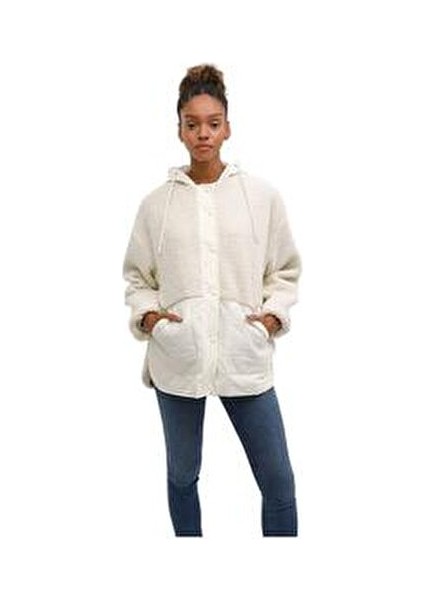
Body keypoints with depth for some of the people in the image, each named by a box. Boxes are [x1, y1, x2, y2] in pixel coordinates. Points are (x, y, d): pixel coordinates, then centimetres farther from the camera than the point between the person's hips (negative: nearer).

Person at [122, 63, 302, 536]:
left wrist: (274, 313, -5)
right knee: (182, 475, 16)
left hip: (245, 355, 0)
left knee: (278, 481, 4)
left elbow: (286, 269, 10)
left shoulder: (262, 195, 1)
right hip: (177, 356, 1)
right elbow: (136, 275, 11)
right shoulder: (156, 203, 2)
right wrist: (146, 313, -7)